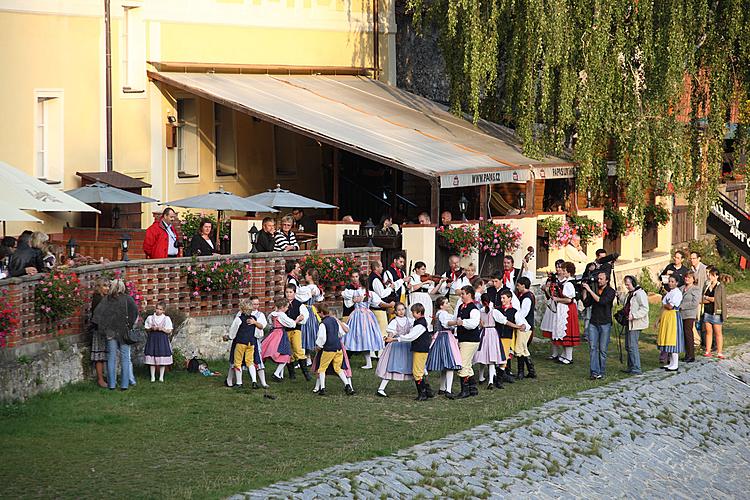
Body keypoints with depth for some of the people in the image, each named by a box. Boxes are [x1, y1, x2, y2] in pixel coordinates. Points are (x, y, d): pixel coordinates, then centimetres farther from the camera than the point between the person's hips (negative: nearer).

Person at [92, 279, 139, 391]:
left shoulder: (106, 299, 0)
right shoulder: (127, 299, -3)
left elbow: (98, 312, -8)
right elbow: (135, 310, -15)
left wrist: (104, 329, -3)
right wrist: (130, 326, -5)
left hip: (110, 331, 1)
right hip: (123, 331, -1)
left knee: (111, 358, 8)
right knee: (125, 358, 6)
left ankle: (111, 384, 8)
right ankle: (124, 384, 4)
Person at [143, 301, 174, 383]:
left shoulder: (167, 319, 4)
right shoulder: (150, 318, 6)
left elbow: (169, 331, 2)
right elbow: (146, 329, 8)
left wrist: (163, 329, -14)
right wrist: (151, 329, -11)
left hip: (162, 339, -1)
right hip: (152, 339, 1)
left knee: (162, 360, 1)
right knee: (152, 360, 0)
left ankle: (161, 376, 10)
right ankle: (152, 376, 9)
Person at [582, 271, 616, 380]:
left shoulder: (610, 291, -3)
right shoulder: (594, 290, 11)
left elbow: (601, 301, -19)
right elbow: (586, 304, 7)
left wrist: (590, 290, -17)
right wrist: (584, 291, -1)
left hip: (605, 324, -4)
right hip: (593, 323, 4)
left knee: (603, 349, -1)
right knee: (593, 347, -6)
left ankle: (601, 373, 4)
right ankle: (594, 372, -8)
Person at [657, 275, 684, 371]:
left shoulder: (677, 293, -12)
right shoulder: (669, 293, 17)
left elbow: (670, 306, -20)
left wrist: (663, 305, -1)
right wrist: (660, 319, 14)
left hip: (673, 317, -10)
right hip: (665, 318, 10)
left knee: (673, 341, -8)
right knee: (668, 341, 11)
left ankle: (675, 365, -5)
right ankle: (671, 363, 17)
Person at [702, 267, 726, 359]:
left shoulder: (720, 286, -5)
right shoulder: (707, 286, 11)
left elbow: (721, 300, -11)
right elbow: (703, 300, 7)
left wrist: (706, 297, -2)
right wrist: (711, 299, -11)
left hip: (716, 312, -5)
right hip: (707, 312, 5)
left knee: (718, 333, 0)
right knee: (708, 332, 7)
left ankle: (719, 352, 3)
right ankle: (708, 351, 11)